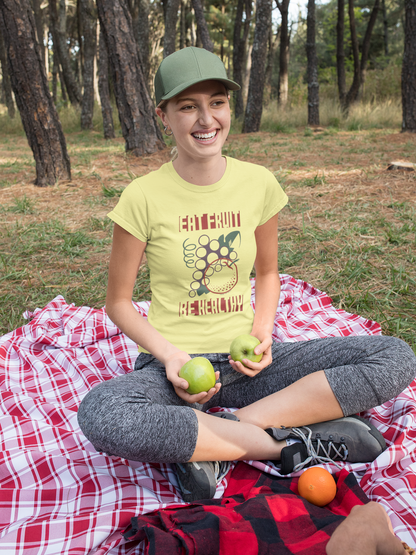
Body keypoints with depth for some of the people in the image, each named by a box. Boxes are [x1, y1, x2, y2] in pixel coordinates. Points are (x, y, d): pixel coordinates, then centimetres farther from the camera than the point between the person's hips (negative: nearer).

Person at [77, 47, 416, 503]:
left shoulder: (258, 183, -1)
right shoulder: (143, 197, -9)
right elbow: (118, 302, -1)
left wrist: (261, 333, -7)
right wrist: (170, 355, -18)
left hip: (244, 361, 4)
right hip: (173, 362, -3)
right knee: (99, 414, -37)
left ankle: (205, 443, -19)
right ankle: (290, 441, -21)